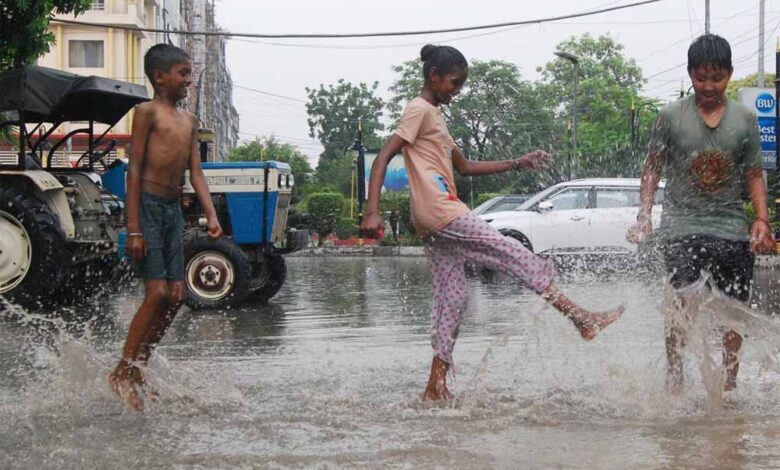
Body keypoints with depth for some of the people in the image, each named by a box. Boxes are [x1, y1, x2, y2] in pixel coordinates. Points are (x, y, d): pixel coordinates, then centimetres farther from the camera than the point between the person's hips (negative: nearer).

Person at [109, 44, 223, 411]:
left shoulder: (189, 121, 16)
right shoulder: (147, 111, -6)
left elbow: (196, 173, 13)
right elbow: (134, 169, -11)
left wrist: (211, 216, 0)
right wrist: (133, 228, -17)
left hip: (173, 209, 8)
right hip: (148, 205, -8)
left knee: (175, 295, 4)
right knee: (157, 292, -12)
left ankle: (136, 369, 15)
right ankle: (122, 372, 0)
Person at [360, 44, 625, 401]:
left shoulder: (434, 115, 25)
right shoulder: (419, 110, -5)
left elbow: (465, 167, 28)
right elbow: (383, 158, -14)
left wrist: (517, 164, 23)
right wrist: (372, 212, -24)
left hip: (434, 223, 10)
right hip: (440, 211, -10)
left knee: (452, 297, 6)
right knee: (515, 255, -6)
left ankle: (436, 386, 4)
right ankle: (582, 318, -3)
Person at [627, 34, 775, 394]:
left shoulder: (745, 120, 6)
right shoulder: (670, 117, 2)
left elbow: (754, 175, 10)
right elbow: (653, 168, 6)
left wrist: (762, 219, -2)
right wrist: (644, 216, -3)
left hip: (732, 229, 3)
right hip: (682, 226, -2)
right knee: (683, 304, -16)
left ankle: (729, 384, 21)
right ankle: (674, 382, -10)